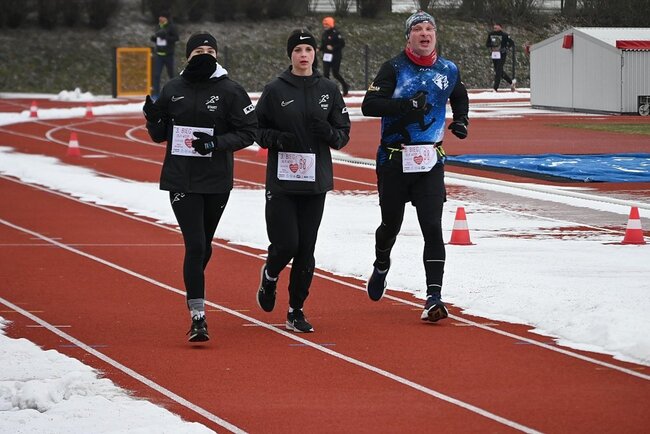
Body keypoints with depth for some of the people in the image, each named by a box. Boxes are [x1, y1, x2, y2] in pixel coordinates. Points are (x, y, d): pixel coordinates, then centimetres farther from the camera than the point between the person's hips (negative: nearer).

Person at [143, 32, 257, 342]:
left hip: (217, 181, 0)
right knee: (195, 244, -11)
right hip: (180, 180, 0)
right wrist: (152, 118, -9)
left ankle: (194, 291, 40)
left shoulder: (230, 91, -2)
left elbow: (249, 132, -4)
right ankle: (197, 316, -13)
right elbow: (160, 135, 12)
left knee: (204, 244, 13)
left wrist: (216, 142, -18)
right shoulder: (173, 90, 6)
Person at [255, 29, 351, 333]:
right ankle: (269, 276, 25)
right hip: (281, 181, -2)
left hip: (316, 181, 2)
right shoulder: (275, 90, -1)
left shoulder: (328, 90, 6)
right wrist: (277, 138, -15)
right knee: (286, 243, -10)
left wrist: (329, 132, -13)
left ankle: (296, 311, 13)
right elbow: (256, 130, 4)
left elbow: (344, 134, 9)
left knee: (306, 248, 2)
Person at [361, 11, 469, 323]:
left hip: (430, 161, 2)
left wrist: (461, 120, 9)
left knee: (432, 227, -10)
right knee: (391, 223, 12)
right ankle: (381, 267, 44)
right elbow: (369, 105, -17)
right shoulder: (394, 68, -6)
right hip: (393, 160, -1)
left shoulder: (448, 71, 5)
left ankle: (434, 297, -11)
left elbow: (460, 98, 28)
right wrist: (406, 105, -26)